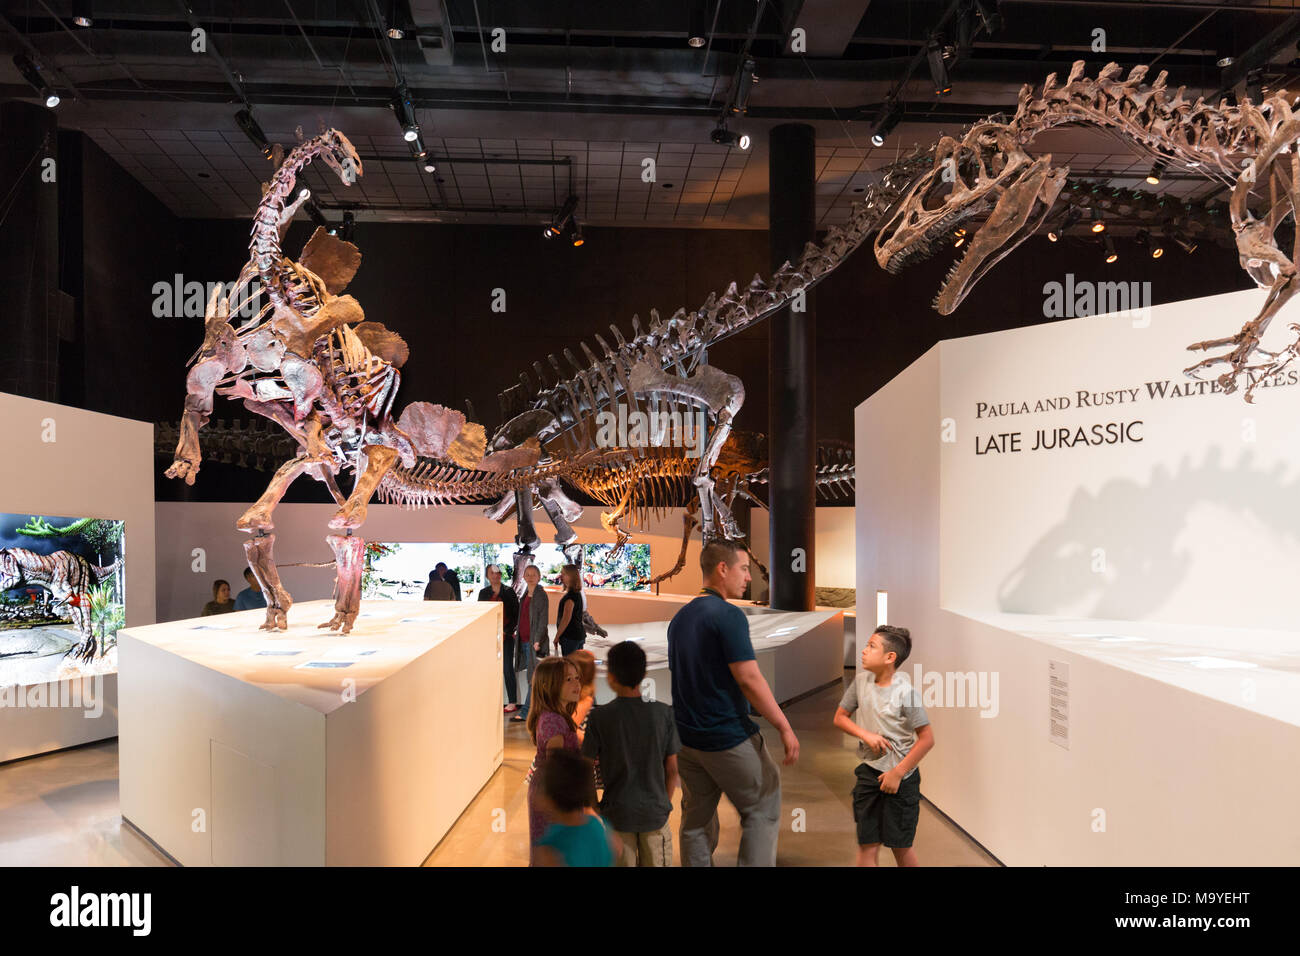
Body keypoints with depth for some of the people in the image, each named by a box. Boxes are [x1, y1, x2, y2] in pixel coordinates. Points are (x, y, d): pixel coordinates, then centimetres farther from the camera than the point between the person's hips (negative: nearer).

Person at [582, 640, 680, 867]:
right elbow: (672, 769, -2)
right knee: (656, 862, 16)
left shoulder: (600, 717, -13)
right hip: (655, 813, 1)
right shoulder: (664, 713, -8)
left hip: (617, 814, -1)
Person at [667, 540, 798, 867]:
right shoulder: (729, 615, -16)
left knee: (696, 818, 15)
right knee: (763, 810, 7)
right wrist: (784, 727, -14)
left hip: (687, 738, 8)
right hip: (729, 738, -7)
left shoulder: (680, 617, 9)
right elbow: (749, 680, -20)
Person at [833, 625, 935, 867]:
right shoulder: (862, 679, -3)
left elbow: (927, 739, -14)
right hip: (869, 771, 4)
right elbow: (840, 717, 7)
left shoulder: (905, 692, -18)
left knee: (900, 846, 10)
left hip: (901, 776, -4)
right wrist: (866, 735, -11)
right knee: (867, 845, 4)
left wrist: (898, 773, -13)